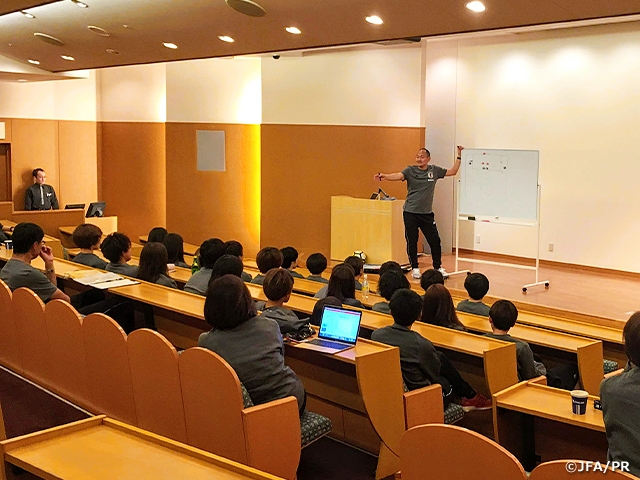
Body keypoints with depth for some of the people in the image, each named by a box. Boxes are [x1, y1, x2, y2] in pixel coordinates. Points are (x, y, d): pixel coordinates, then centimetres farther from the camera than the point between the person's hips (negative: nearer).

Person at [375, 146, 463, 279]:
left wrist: (459, 156, 7)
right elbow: (398, 176, -20)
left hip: (427, 213, 2)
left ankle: (438, 267, 19)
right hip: (410, 213, -2)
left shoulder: (434, 170, 6)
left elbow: (452, 172, 13)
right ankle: (415, 268, 16)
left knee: (434, 240, 4)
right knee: (412, 241, 3)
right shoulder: (410, 170, -3)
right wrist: (384, 176, -39)